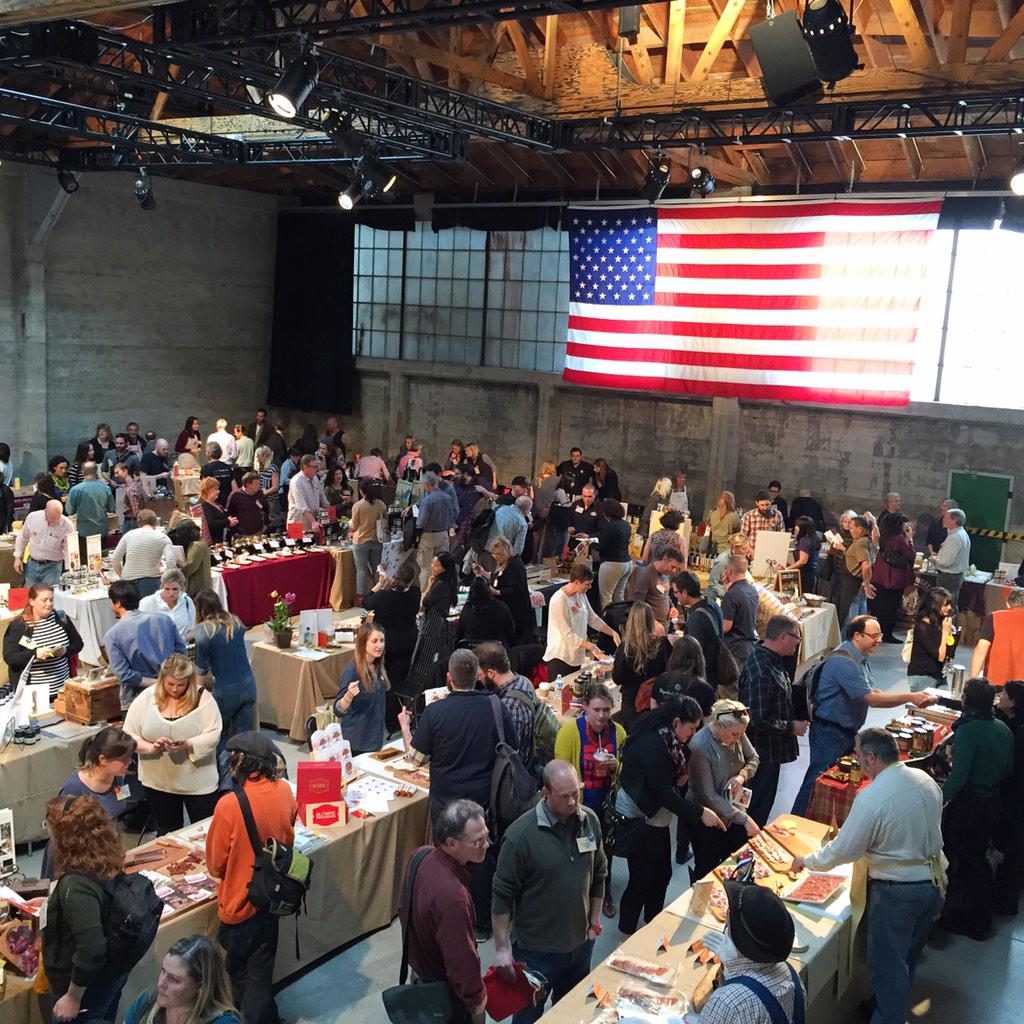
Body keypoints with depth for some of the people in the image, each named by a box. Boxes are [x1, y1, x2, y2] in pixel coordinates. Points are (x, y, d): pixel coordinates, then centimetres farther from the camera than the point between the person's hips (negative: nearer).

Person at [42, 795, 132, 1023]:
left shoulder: (77, 885, -32)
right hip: (110, 973, 8)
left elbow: (91, 949, -33)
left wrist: (73, 998, -21)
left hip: (88, 987, -8)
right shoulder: (105, 865, -7)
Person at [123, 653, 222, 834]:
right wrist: (151, 747, -20)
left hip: (198, 782, -2)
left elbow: (213, 735, -12)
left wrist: (188, 744, -28)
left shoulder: (202, 698, -9)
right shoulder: (146, 698, -3)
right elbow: (128, 734, -2)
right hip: (158, 782, 2)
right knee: (166, 833, 17)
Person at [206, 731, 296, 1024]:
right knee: (261, 972, 21)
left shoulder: (229, 805, -27)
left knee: (240, 972, 19)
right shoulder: (284, 791, -12)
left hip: (240, 903, -4)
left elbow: (216, 865, -14)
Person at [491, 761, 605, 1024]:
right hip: (536, 949, -5)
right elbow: (503, 895, -16)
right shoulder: (520, 834, -24)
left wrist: (595, 922, 9)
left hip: (580, 943, 5)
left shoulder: (590, 820, -8)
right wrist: (502, 948, -14)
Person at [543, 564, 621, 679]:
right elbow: (568, 635, -22)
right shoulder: (559, 601, -22)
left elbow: (593, 618, 11)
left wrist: (613, 633, 0)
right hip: (560, 658, -8)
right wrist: (591, 647, -24)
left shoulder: (581, 594, 3)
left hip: (576, 656, 8)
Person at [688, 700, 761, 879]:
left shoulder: (737, 734, -11)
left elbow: (753, 758, 8)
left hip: (734, 811, 6)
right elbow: (708, 795, -26)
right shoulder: (699, 747, -29)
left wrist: (743, 775, -14)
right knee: (708, 871, 10)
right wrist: (744, 818, -27)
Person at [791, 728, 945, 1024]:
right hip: (933, 882, 8)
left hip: (897, 893, -8)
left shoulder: (871, 798, -25)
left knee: (887, 963, 10)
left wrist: (805, 861, -2)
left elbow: (842, 851, -17)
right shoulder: (925, 780, -3)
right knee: (908, 956, 25)